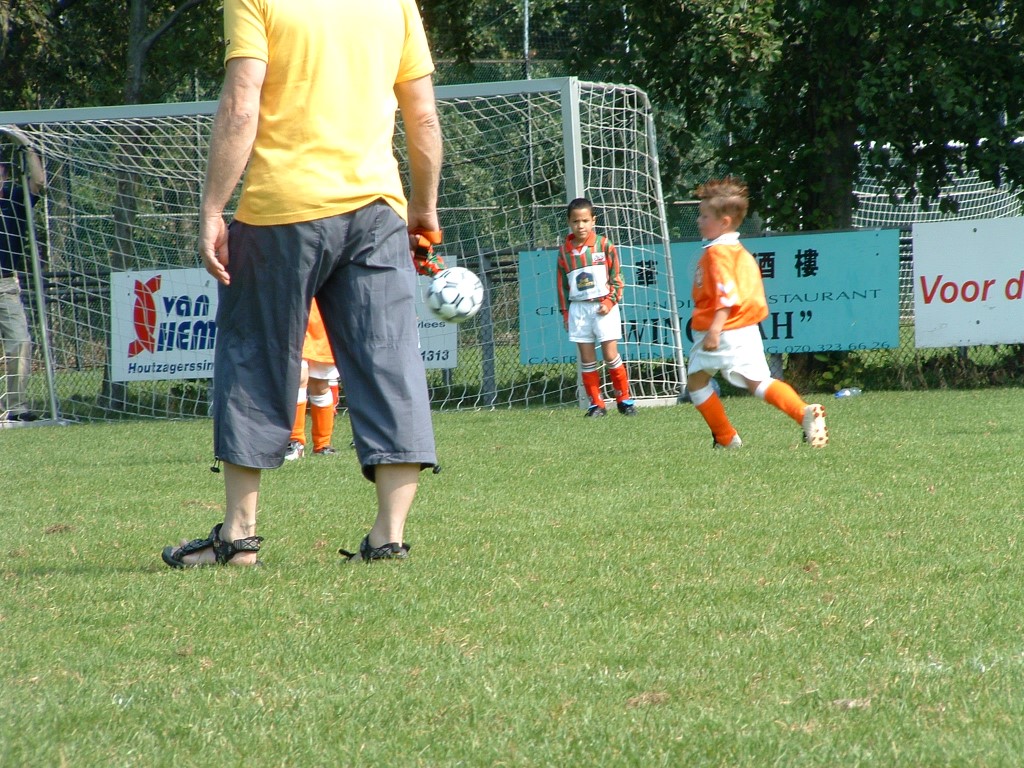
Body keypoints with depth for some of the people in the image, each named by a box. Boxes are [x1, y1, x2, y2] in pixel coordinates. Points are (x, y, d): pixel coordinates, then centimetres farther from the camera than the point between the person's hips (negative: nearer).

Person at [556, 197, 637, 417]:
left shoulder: (604, 245, -1)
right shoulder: (565, 250, 6)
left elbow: (616, 277, 1)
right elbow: (562, 285, 10)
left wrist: (610, 302, -9)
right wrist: (565, 313, 6)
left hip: (603, 307, -3)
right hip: (578, 307, 3)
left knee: (610, 355, -5)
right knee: (587, 359, 2)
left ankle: (624, 399, 7)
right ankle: (596, 404, 8)